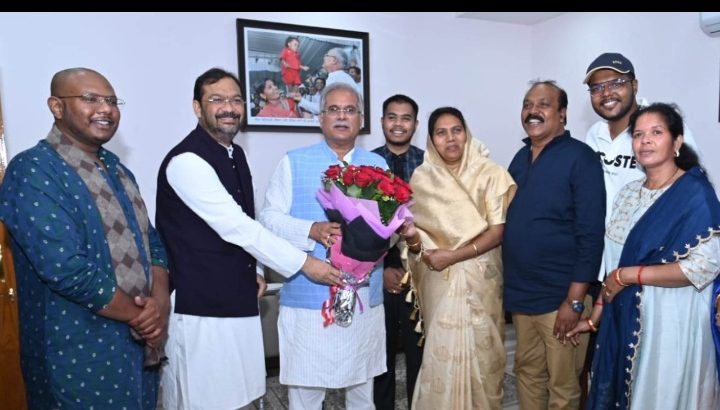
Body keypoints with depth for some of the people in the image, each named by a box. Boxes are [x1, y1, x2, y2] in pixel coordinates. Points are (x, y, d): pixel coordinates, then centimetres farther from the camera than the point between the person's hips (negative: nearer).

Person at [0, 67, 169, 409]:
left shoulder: (117, 170, 10)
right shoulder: (34, 171, -14)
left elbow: (150, 239, 8)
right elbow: (66, 269, -23)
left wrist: (160, 300, -10)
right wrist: (139, 315, -14)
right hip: (82, 355, -7)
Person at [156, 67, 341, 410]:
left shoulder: (235, 154, 10)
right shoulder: (186, 161, -17)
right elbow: (234, 226, -22)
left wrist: (252, 272, 9)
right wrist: (304, 263, -18)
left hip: (238, 299, 8)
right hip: (199, 305, -8)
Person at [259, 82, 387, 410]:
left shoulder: (377, 165, 12)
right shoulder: (293, 162, 1)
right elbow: (269, 218, -5)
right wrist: (312, 230, -21)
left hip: (365, 296, 4)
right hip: (309, 297, -3)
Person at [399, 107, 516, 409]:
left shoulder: (490, 174, -5)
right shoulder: (421, 177, 3)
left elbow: (498, 231, -9)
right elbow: (416, 231, 8)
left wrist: (453, 255, -16)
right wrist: (412, 240, -15)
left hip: (479, 279, -2)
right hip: (438, 280, 2)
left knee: (480, 352, 6)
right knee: (441, 353, 5)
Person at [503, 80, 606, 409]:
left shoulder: (579, 157, -11)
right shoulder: (520, 158, 9)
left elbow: (591, 233, -15)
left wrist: (575, 300, -17)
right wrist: (509, 285, 8)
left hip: (560, 297, -6)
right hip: (520, 294, 6)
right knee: (527, 373, 19)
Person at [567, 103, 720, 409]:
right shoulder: (629, 194, 6)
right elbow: (613, 263, 8)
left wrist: (629, 275, -16)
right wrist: (595, 317, 8)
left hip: (672, 321, -6)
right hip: (625, 318, 6)